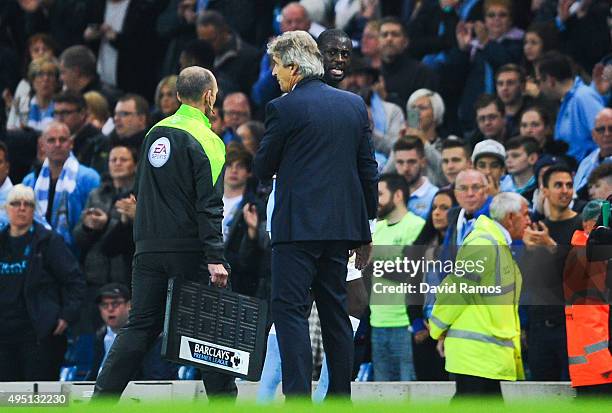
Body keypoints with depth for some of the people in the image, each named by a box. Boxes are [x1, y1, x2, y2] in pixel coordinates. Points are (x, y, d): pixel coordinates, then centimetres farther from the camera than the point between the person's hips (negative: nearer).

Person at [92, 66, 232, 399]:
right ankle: (222, 397, 2)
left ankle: (102, 396, 0)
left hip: (149, 247, 6)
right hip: (188, 248, -6)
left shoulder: (155, 133, 12)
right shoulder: (205, 141, -8)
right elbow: (209, 206, -15)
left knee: (141, 325, 7)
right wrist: (215, 258, -17)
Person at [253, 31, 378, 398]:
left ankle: (298, 397, -15)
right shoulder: (355, 104, 9)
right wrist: (365, 229, 17)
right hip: (343, 224, 6)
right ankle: (340, 397, 14)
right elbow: (368, 169, 12)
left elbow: (263, 169, -2)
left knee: (290, 310, -6)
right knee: (335, 310, 13)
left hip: (298, 226, -6)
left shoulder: (284, 108, -8)